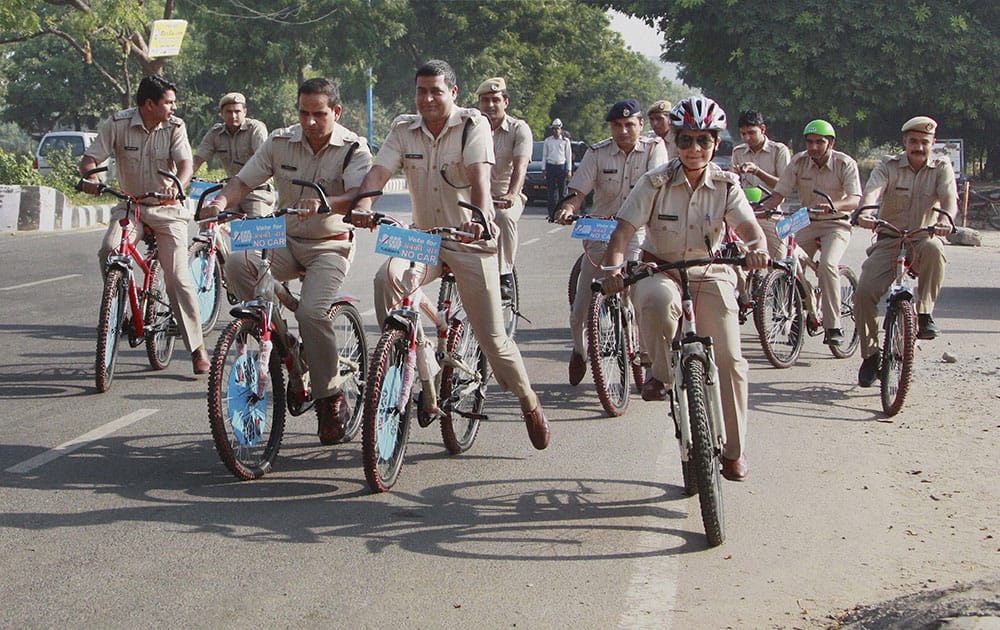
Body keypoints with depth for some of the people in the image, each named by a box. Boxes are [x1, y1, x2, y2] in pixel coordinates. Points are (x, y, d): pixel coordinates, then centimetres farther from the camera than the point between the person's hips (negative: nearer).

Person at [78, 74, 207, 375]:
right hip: (130, 205, 1)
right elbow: (91, 157, -6)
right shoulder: (118, 123, -6)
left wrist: (177, 187, -40)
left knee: (178, 277, -10)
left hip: (167, 208, -1)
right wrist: (90, 178, -30)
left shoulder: (175, 127, -6)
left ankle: (197, 347, -3)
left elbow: (185, 163, -17)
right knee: (109, 251, -28)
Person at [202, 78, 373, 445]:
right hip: (285, 240, 4)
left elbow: (359, 197, -26)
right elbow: (244, 181, 0)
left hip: (330, 246, -4)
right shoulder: (280, 143, 2)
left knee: (312, 311, -27)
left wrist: (324, 203, -47)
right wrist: (222, 202, -23)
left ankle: (331, 400, -10)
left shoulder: (353, 149, -9)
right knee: (237, 264, -27)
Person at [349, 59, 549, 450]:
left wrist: (481, 215, -45)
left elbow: (478, 173, -26)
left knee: (492, 338, -2)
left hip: (471, 241, -3)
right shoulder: (404, 130, 2)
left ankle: (529, 403, 23)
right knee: (387, 277, -31)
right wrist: (364, 205, -34)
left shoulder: (473, 125, -9)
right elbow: (379, 171, -12)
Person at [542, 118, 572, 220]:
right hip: (550, 167, 1)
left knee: (562, 191, -2)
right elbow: (544, 155, 13)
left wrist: (569, 170, 0)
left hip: (561, 166, -1)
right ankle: (552, 214, -2)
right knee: (551, 191, -3)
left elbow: (568, 156, 6)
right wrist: (543, 169, 5)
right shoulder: (547, 141, 11)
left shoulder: (565, 141, 6)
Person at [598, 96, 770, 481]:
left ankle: (735, 449, 10)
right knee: (659, 302, -40)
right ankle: (662, 372, -11)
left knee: (729, 360, -6)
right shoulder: (656, 182, -10)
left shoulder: (726, 185, -5)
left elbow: (748, 225, -19)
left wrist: (757, 247, -44)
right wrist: (614, 267, -37)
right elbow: (624, 229, -17)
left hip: (709, 275, 2)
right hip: (659, 270, -2)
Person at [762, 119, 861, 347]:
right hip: (807, 223, 4)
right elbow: (779, 193, -6)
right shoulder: (799, 162, -3)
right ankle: (809, 312, 16)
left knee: (827, 265, -29)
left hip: (836, 224, -4)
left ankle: (833, 326, -22)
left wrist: (833, 205, -45)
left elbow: (854, 200, -24)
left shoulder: (846, 164, -12)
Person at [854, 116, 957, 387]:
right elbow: (872, 191, -17)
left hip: (923, 239, -1)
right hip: (889, 240, 1)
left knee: (933, 250, -38)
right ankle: (870, 353, 2)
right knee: (864, 292, -19)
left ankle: (924, 314, -21)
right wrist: (866, 212, -41)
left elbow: (949, 197, -16)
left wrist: (945, 219, -40)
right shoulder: (888, 166, 1)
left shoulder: (942, 168, 2)